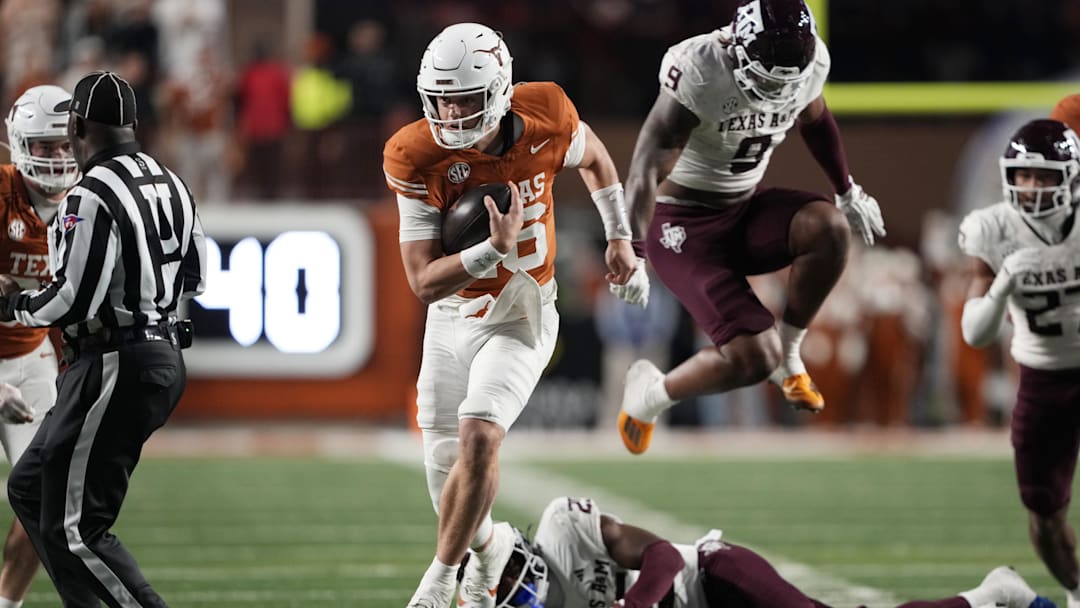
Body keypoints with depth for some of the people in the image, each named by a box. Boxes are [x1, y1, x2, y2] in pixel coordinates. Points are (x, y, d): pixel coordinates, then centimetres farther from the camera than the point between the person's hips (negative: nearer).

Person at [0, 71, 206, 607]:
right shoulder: (170, 185, 9)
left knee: (76, 529, -5)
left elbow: (74, 300, -20)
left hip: (115, 368, -9)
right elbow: (193, 278, 18)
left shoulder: (93, 197, -18)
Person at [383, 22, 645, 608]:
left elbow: (593, 158, 8)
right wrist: (494, 249, -38)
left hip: (519, 318, -1)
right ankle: (489, 547, 43)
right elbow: (424, 282, -24)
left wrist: (619, 239, 8)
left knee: (477, 439, -23)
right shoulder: (416, 158, -23)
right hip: (451, 321, 1)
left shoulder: (544, 118, -19)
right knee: (445, 469, 8)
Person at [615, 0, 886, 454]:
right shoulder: (699, 72, -27)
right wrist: (632, 251, -41)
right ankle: (650, 394, 10)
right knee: (754, 358, -19)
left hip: (746, 211, 6)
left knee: (829, 226, -27)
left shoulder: (811, 61, -8)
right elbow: (648, 167, -31)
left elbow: (815, 121, 17)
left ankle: (787, 353, -3)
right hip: (685, 227, -6)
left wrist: (848, 192, 30)